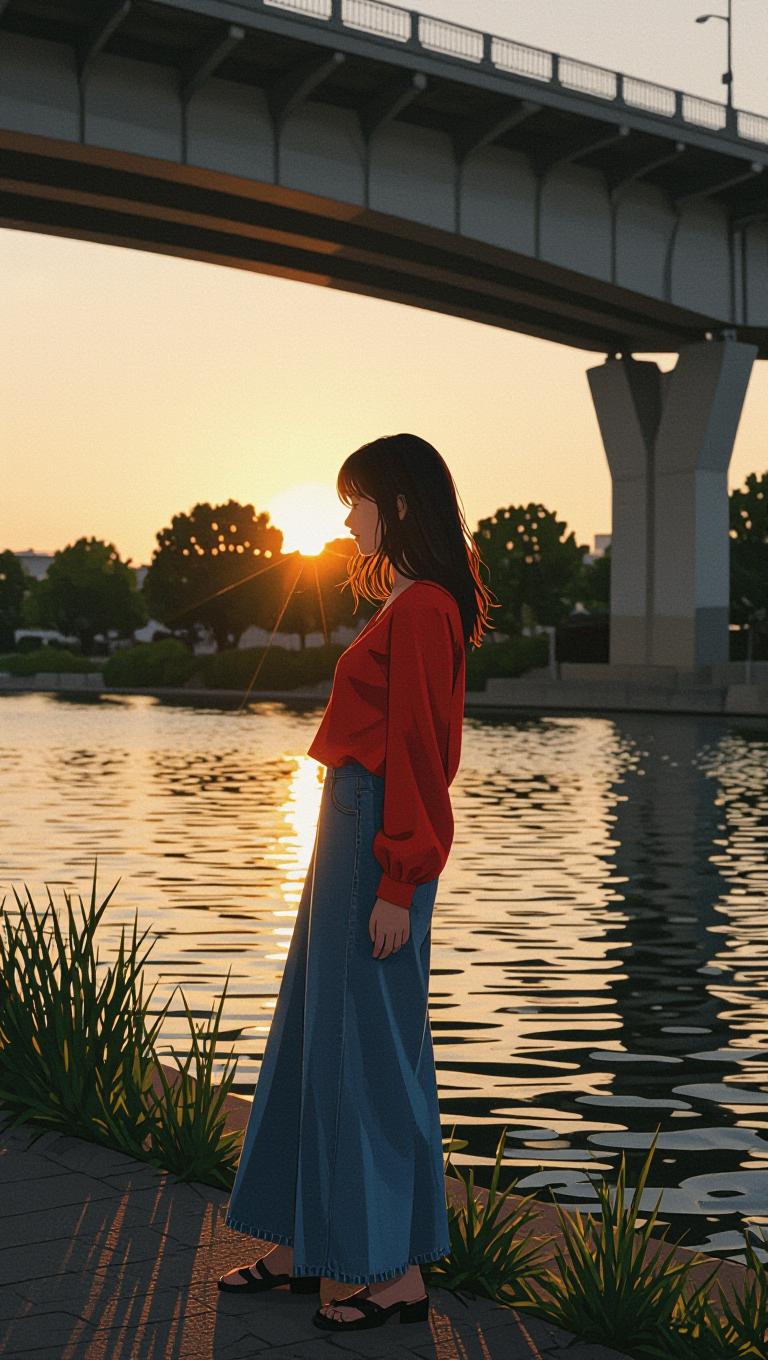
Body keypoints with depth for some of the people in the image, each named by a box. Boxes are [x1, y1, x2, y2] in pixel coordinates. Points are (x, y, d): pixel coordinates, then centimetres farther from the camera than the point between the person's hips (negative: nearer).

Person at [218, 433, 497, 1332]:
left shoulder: (421, 609, -16)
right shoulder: (410, 605, 15)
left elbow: (417, 751, -20)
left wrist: (396, 886, -20)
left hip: (376, 842, -11)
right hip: (354, 831, 11)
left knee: (368, 1045, -3)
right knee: (317, 1034, 15)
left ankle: (398, 1273, 8)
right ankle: (304, 1247, 26)